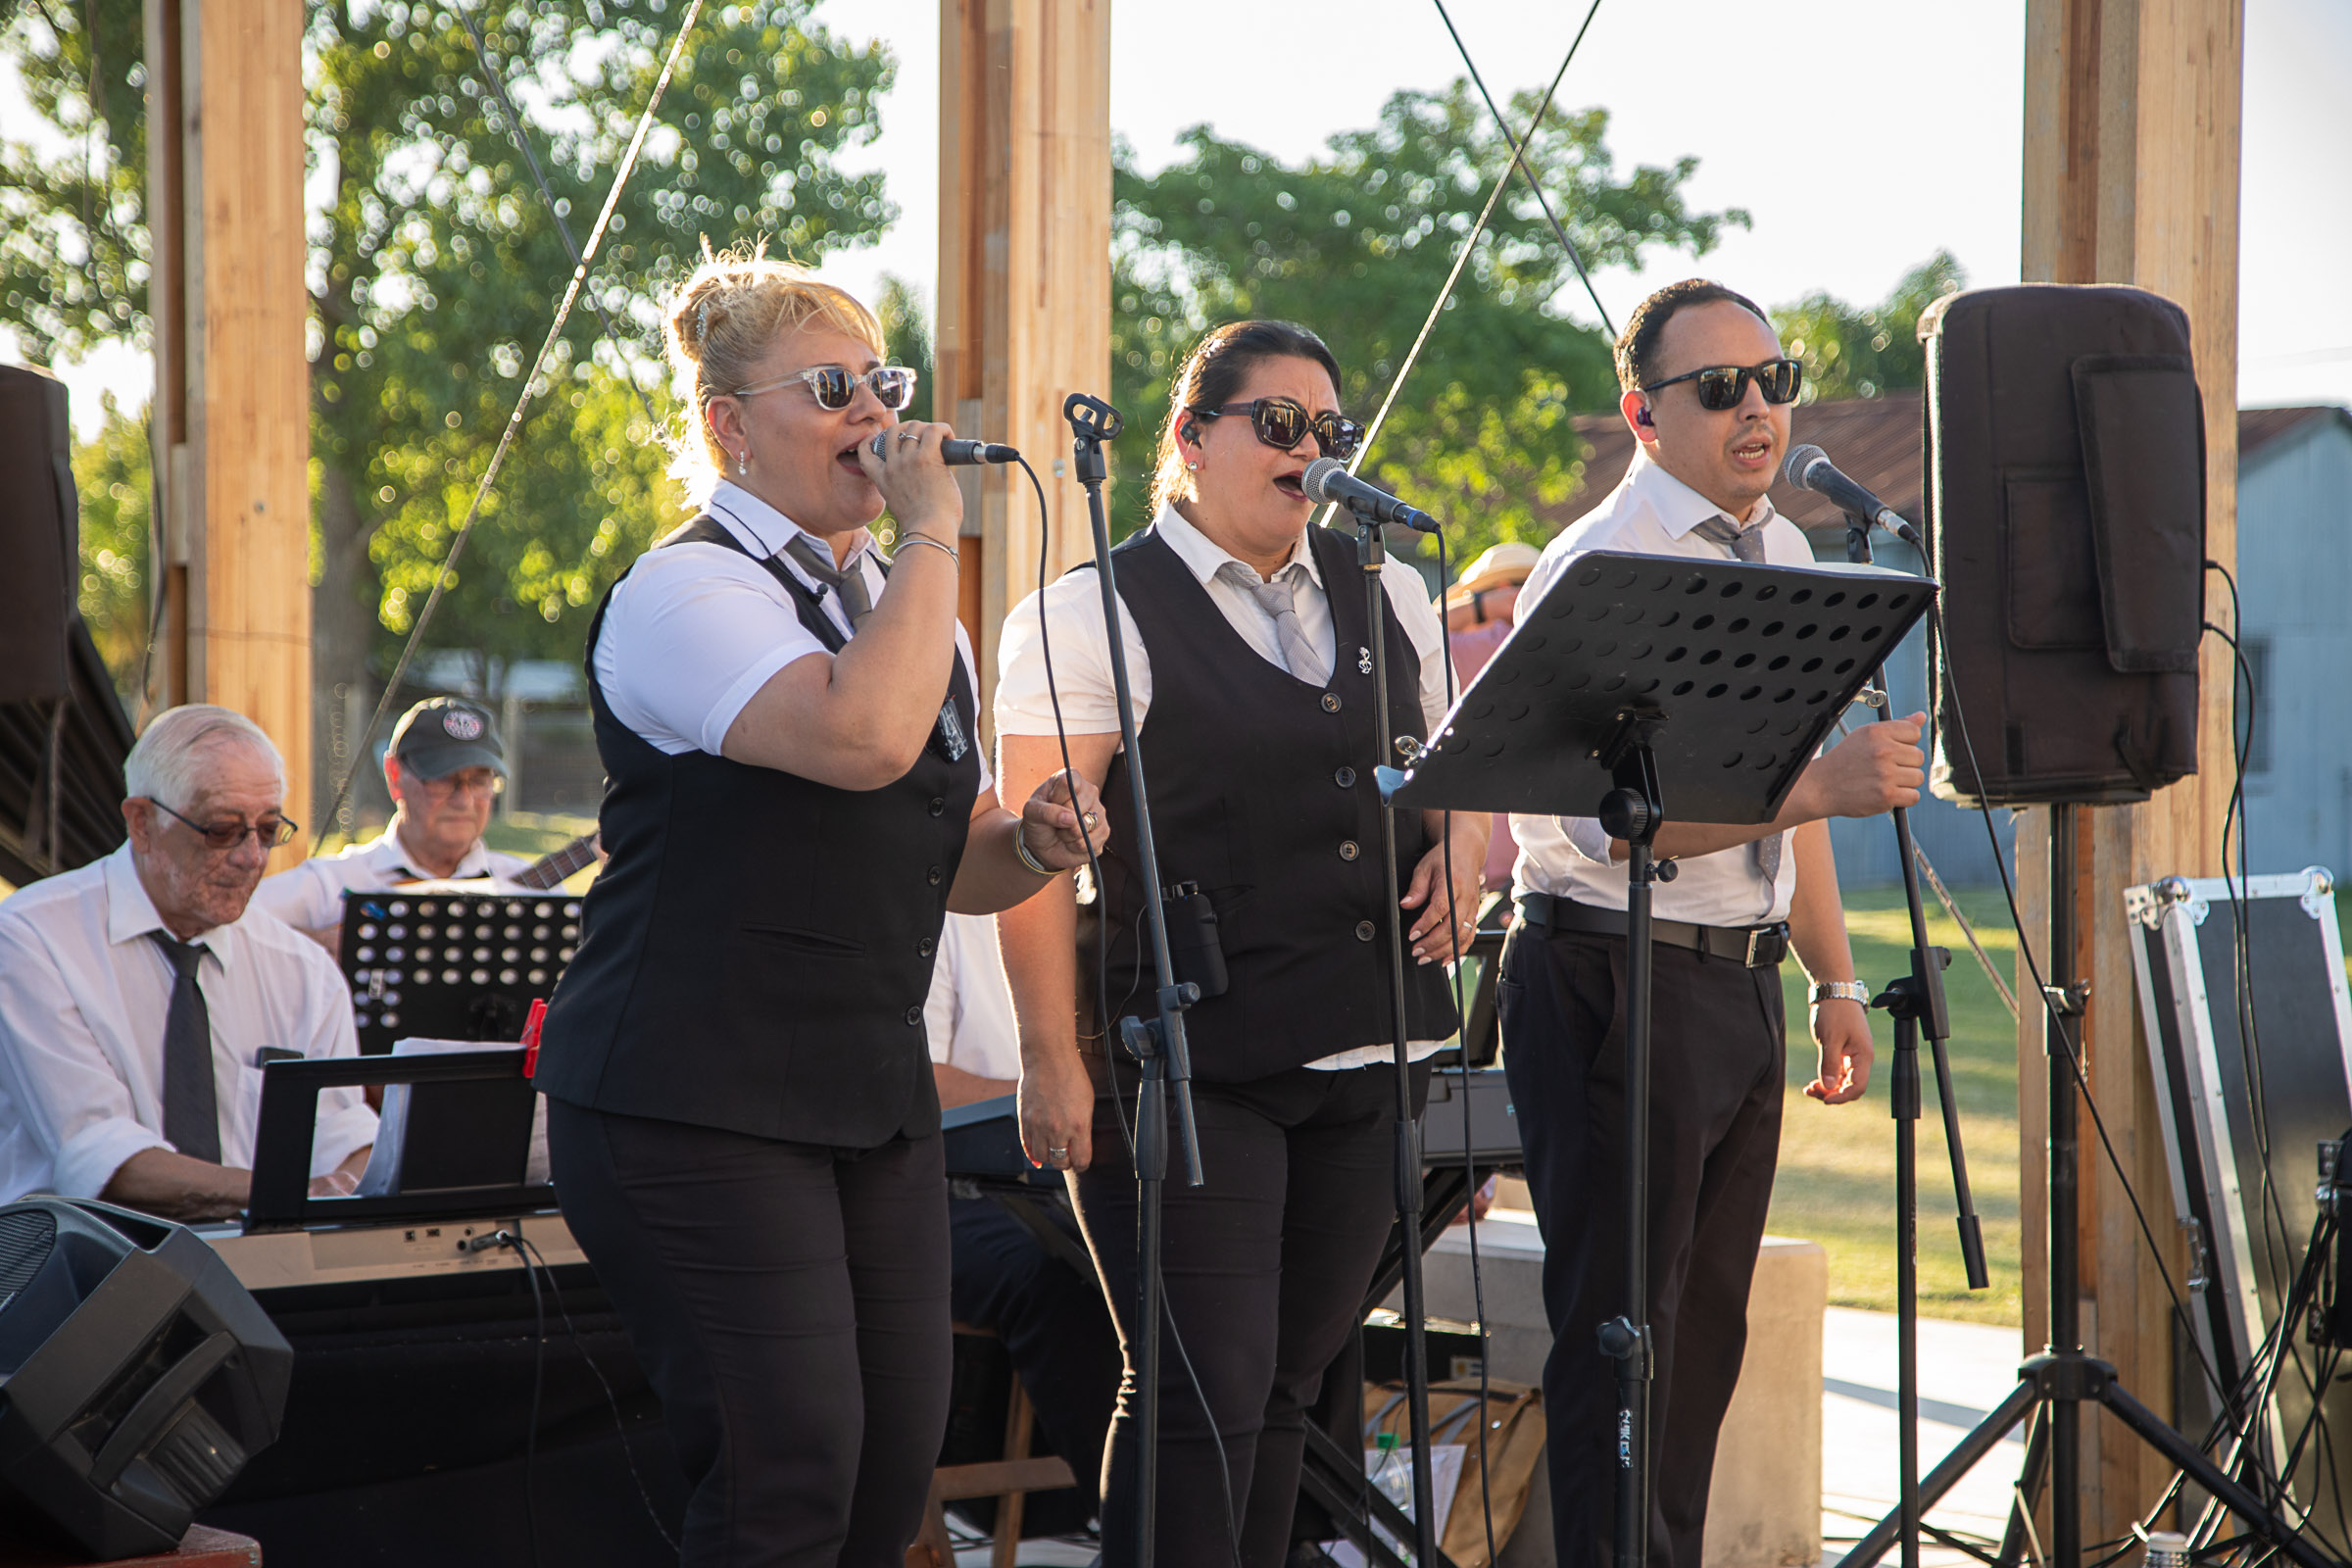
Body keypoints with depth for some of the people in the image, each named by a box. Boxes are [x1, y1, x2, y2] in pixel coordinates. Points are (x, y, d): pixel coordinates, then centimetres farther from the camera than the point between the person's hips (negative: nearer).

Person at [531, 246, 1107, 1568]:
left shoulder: (906, 605, 17)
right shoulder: (689, 595, -11)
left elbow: (946, 865, 25)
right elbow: (863, 736, -29)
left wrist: (1031, 847, 2)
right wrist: (933, 531, -18)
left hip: (874, 1096, 8)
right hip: (699, 1102, -8)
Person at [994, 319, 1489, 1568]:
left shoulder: (1387, 594, 15)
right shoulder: (1092, 616, -5)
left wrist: (1463, 845, 5)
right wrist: (1055, 1064, -14)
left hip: (1367, 1047, 6)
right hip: (1190, 1064, -6)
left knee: (1288, 1386, 11)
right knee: (1204, 1392, -11)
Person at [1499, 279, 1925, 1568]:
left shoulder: (1783, 557, 14)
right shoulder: (1600, 568, -14)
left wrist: (1835, 978, 18)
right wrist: (1827, 783, -33)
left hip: (1745, 979, 8)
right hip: (1615, 985, -8)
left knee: (1705, 1331, 12)